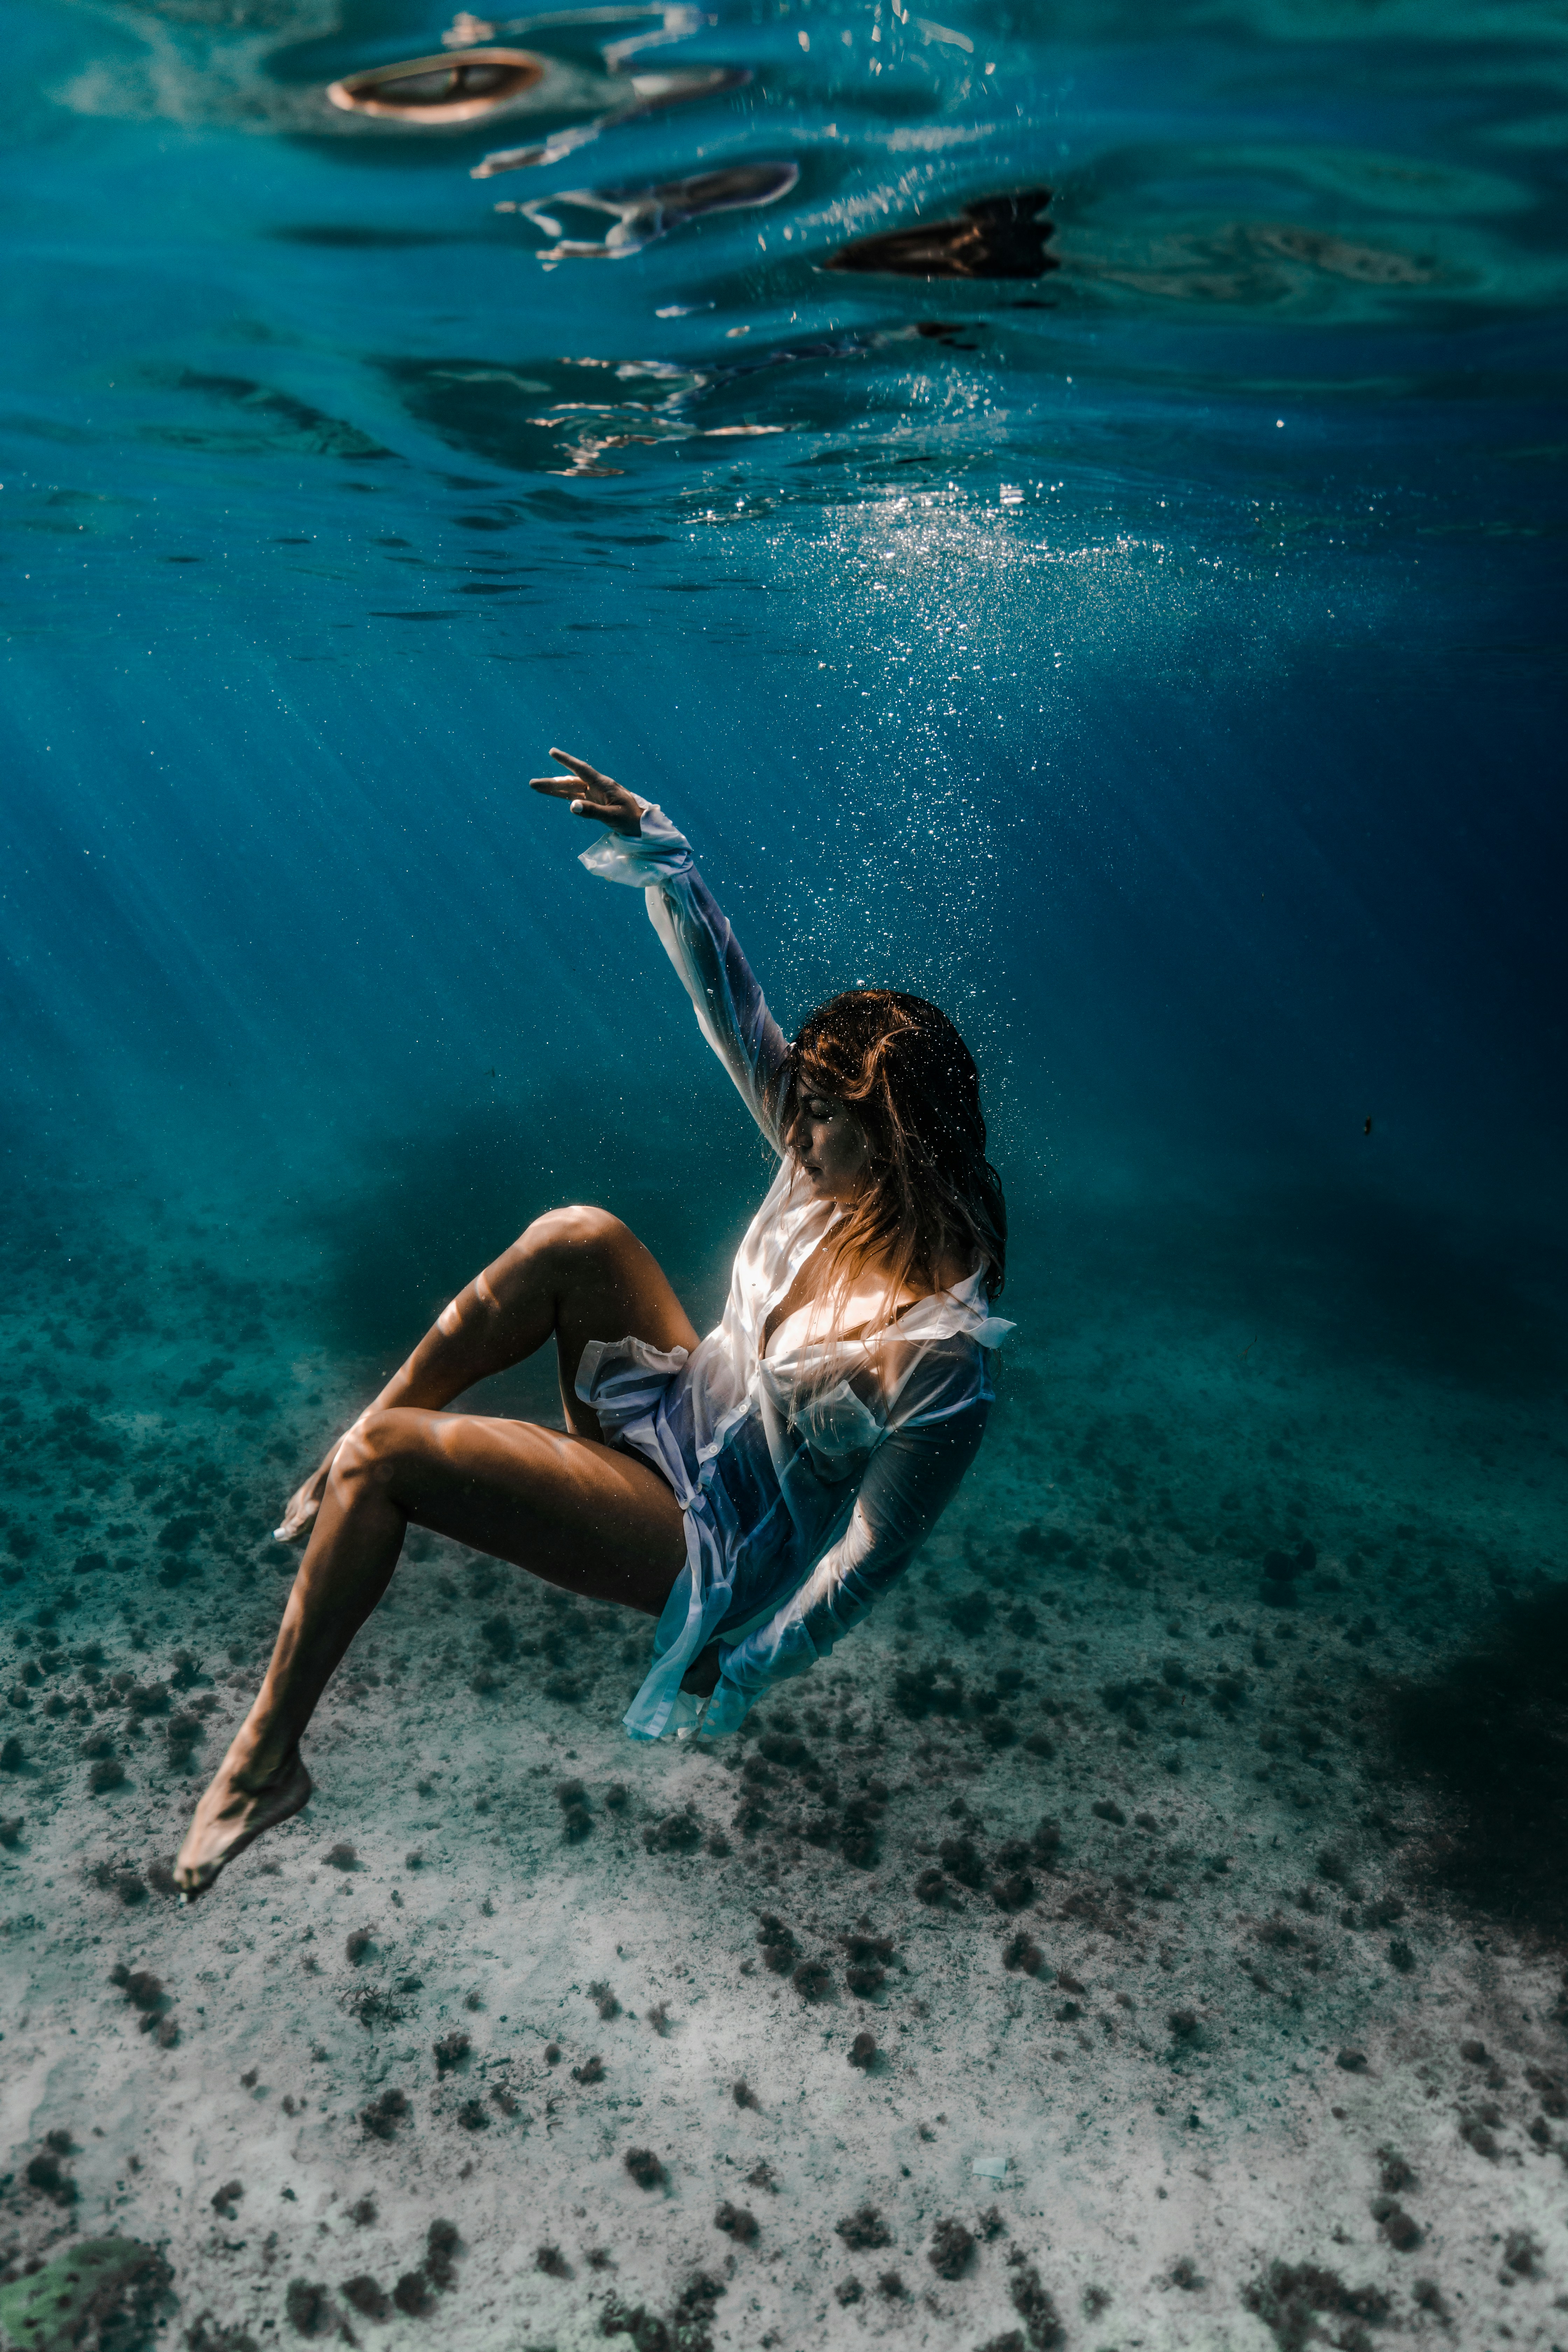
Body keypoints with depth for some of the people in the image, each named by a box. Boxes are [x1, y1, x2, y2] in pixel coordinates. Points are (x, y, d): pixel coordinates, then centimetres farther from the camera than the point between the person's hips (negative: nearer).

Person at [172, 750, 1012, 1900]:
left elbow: (869, 1554, -23)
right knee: (578, 1239, -15)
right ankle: (357, 1449, 2)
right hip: (684, 1415, 7)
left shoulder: (942, 1354, -30)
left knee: (389, 1459, -17)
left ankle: (269, 1754, 2)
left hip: (705, 1537, -7)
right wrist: (663, 856, -19)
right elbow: (729, 1008, -10)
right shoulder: (831, 1176, -10)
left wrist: (737, 1678, -15)